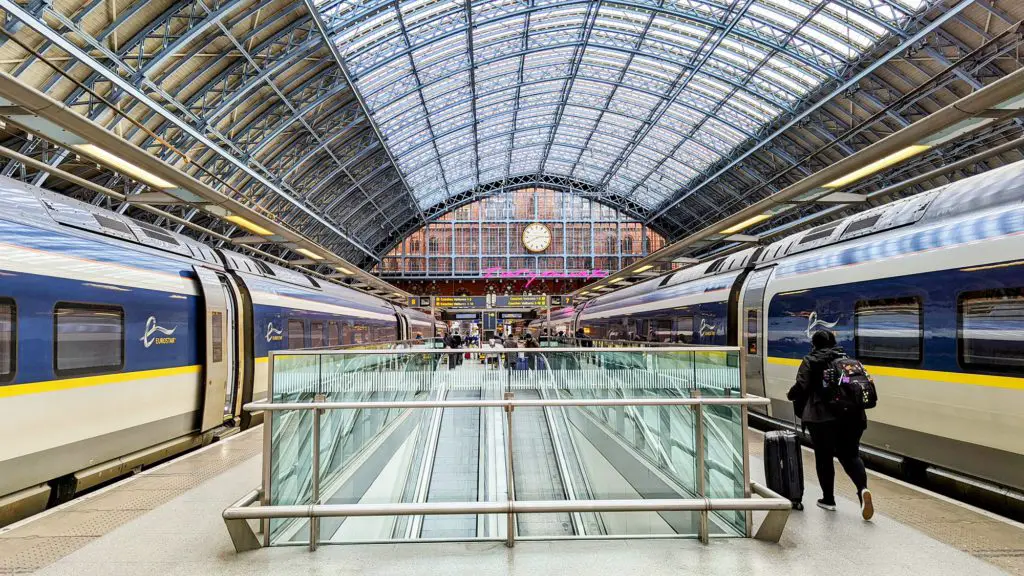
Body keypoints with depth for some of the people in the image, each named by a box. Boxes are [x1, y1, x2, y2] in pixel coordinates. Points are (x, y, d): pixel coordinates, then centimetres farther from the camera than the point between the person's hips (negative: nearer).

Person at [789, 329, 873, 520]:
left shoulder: (810, 361, -1)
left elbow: (801, 387, -10)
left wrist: (792, 395, 11)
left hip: (822, 416, -4)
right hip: (851, 415, 4)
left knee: (824, 457, 9)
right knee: (850, 455, 14)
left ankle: (828, 499, 18)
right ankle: (863, 488, -11)